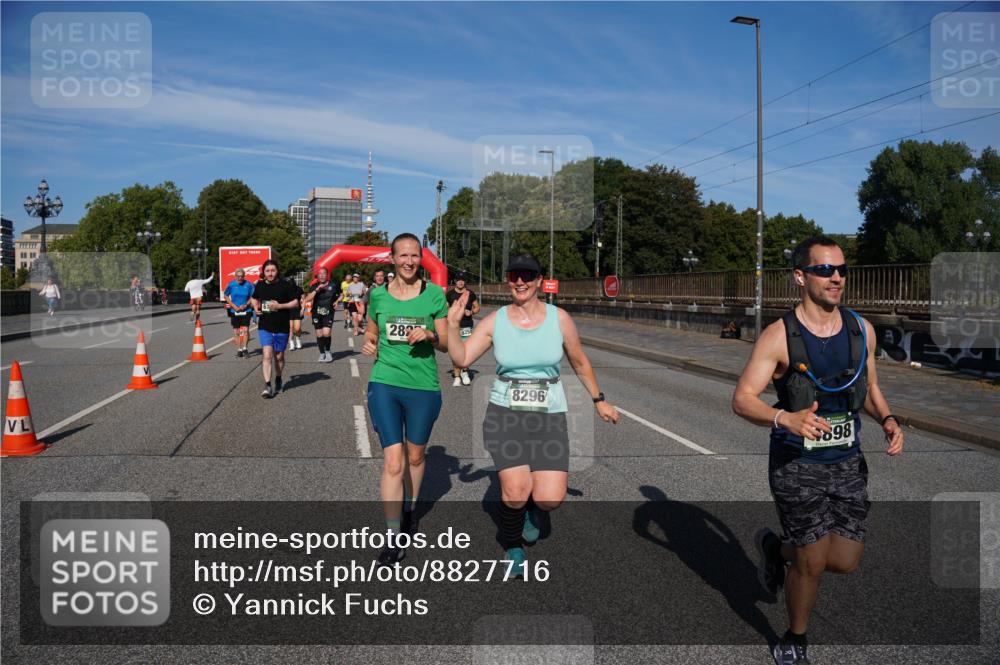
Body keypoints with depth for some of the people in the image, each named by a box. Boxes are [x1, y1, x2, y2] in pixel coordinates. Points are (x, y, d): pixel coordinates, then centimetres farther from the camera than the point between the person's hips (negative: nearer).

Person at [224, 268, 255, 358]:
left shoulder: (248, 285, -5)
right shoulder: (231, 285, -3)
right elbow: (226, 295, 6)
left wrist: (246, 305, -10)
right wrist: (233, 305, -5)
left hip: (246, 310, -1)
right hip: (234, 311, 1)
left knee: (246, 329, -8)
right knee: (236, 331, 4)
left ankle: (244, 348, 7)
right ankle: (239, 350, 13)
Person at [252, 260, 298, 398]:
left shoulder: (285, 285, -6)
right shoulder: (260, 285, 4)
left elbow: (296, 303, -4)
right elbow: (255, 299, 24)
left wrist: (280, 306, -17)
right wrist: (256, 308, 2)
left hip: (281, 327, -1)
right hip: (264, 327, 1)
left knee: (279, 356, 11)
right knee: (267, 355, -12)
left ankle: (278, 379, 36)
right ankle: (267, 386, -13)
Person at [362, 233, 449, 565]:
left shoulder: (434, 294, -2)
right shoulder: (378, 294, 2)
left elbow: (445, 343, 1)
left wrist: (429, 335, -20)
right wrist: (368, 343, -5)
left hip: (423, 387, 0)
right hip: (385, 384, 0)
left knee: (415, 456, 17)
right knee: (393, 462, -7)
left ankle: (409, 508, 43)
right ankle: (393, 537, 2)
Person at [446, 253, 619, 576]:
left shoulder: (559, 319, -2)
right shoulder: (495, 321, -1)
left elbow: (580, 363, 11)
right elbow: (461, 358, -6)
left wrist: (600, 401, 17)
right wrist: (453, 323, -17)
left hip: (549, 417, 1)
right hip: (505, 415, 0)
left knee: (550, 499, -11)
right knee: (516, 492, -15)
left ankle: (530, 505, 29)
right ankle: (512, 547, 19)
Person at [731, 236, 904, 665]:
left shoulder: (862, 330, 0)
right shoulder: (779, 336, -16)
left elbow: (869, 387, 15)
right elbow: (742, 400, -18)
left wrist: (887, 420, -6)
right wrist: (785, 418, -36)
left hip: (848, 463, 5)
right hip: (797, 466, -5)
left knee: (845, 562, 7)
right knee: (812, 565, 3)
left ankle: (776, 548, 38)